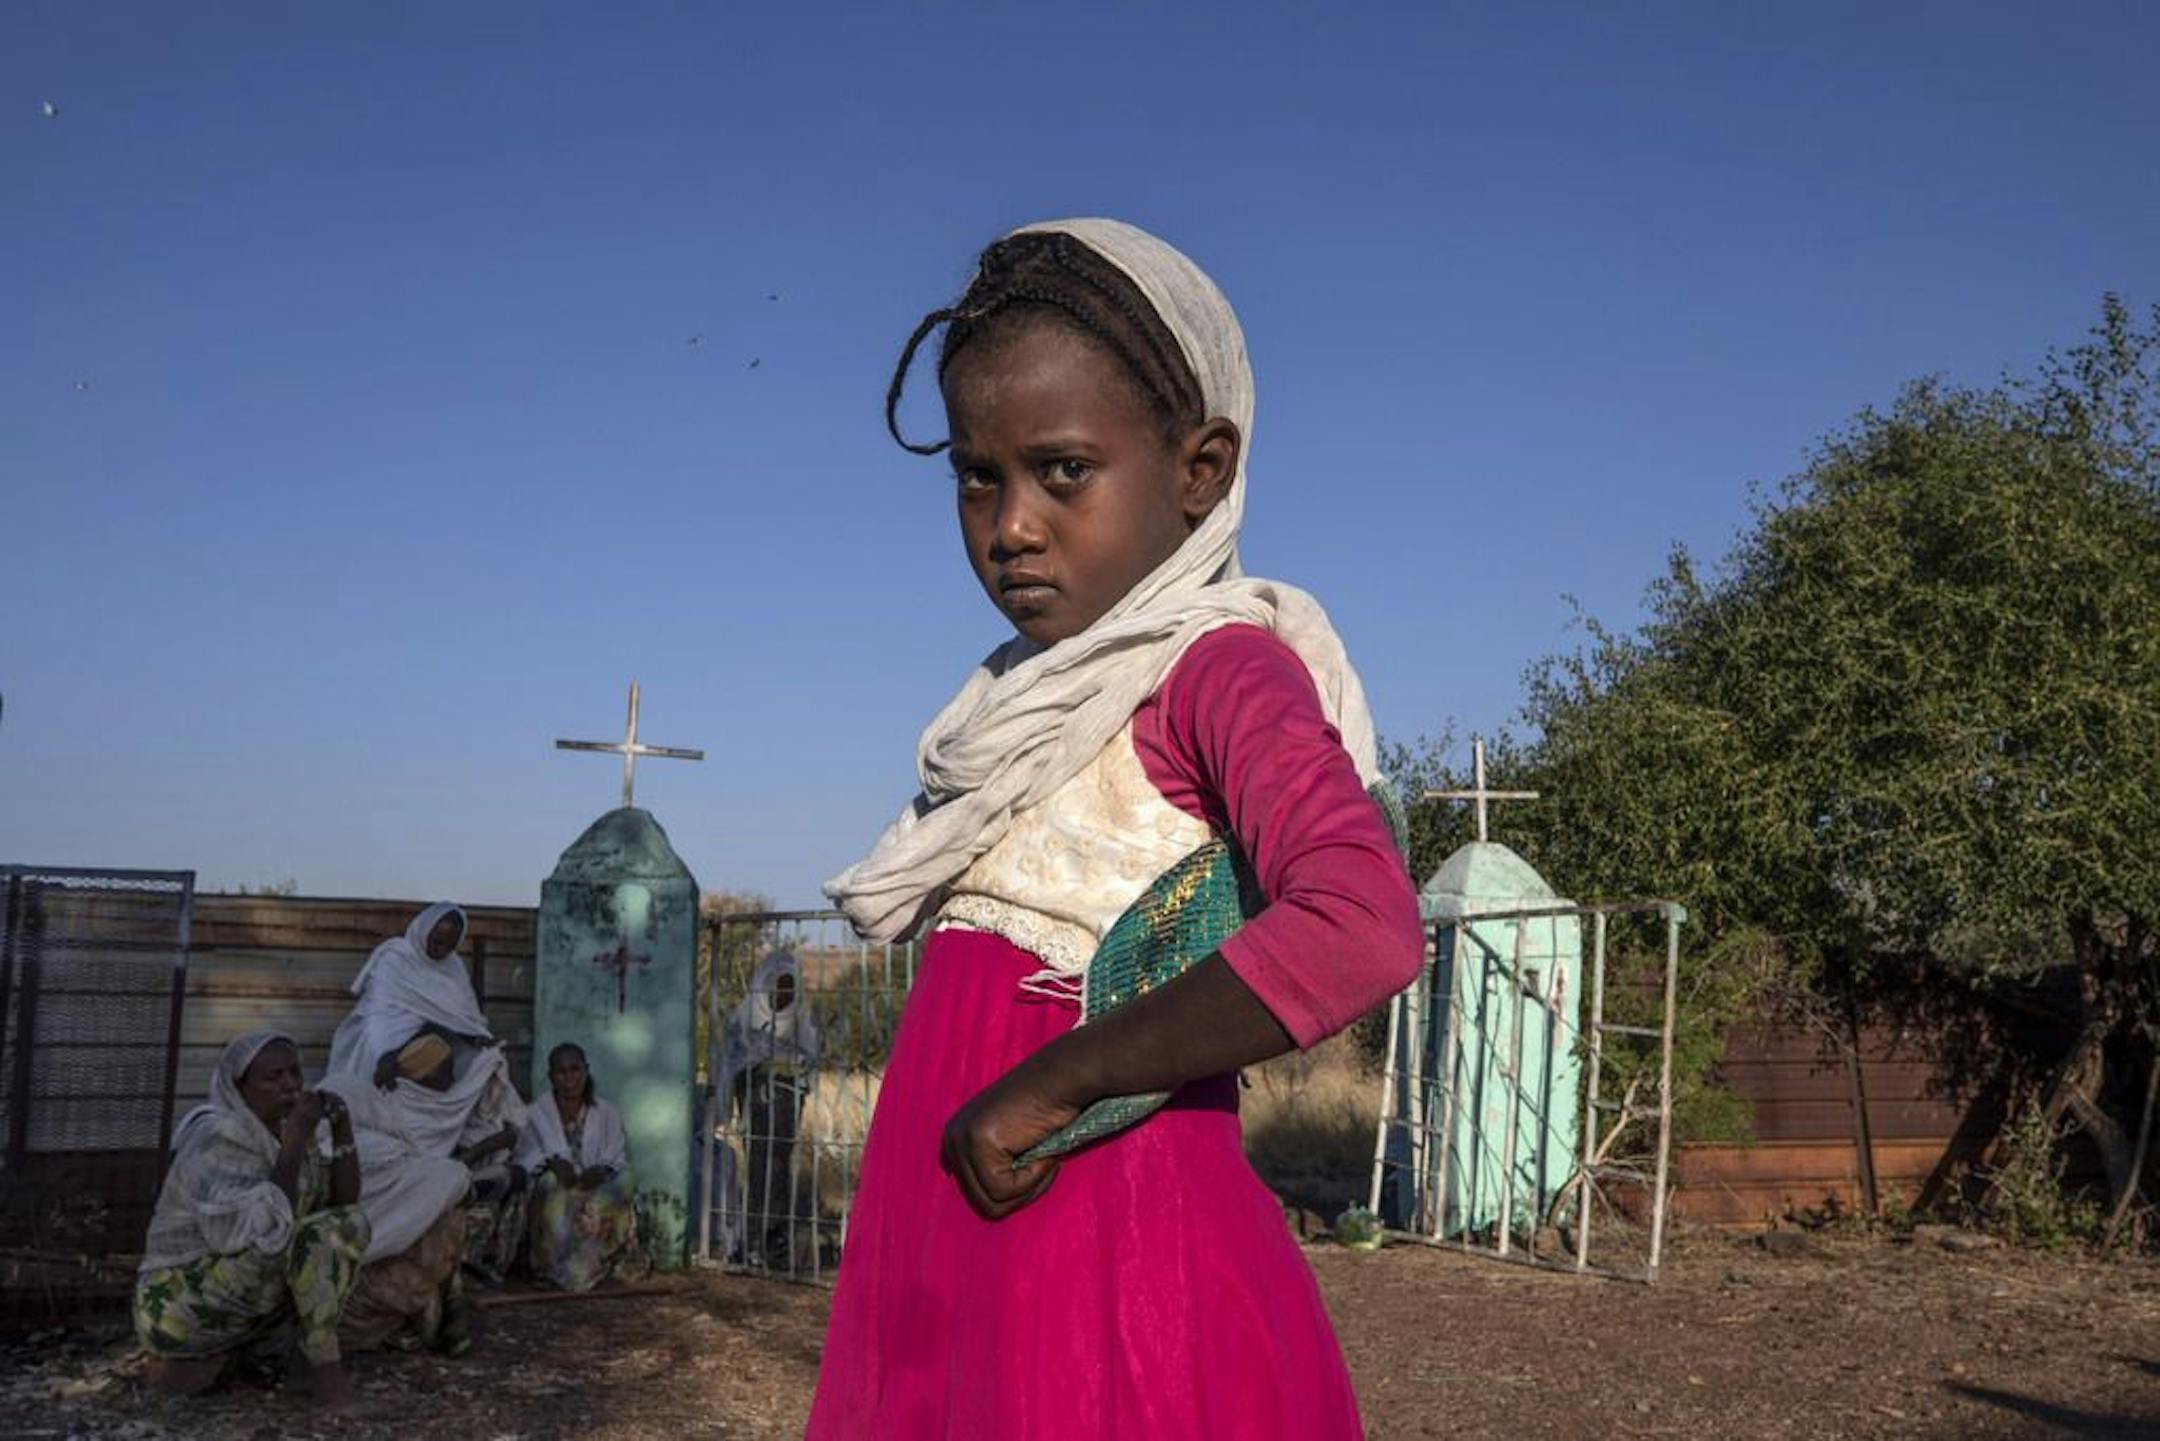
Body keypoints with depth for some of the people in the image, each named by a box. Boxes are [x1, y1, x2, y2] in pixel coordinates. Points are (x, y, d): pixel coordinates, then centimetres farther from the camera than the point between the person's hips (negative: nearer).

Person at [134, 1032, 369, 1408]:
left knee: (350, 1225, 1)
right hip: (181, 1305, -9)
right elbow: (265, 1232, -32)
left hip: (236, 1298, 9)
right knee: (311, 1235, -26)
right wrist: (296, 1142, -28)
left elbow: (344, 1203, 3)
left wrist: (342, 1129, -8)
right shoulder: (218, 1140, -20)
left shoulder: (283, 1132, 4)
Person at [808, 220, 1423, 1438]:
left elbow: (1362, 931, -29)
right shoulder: (1030, 693, 11)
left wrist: (1048, 1087, -22)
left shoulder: (1222, 668, -11)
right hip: (939, 1266, 7)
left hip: (1110, 1277, -7)